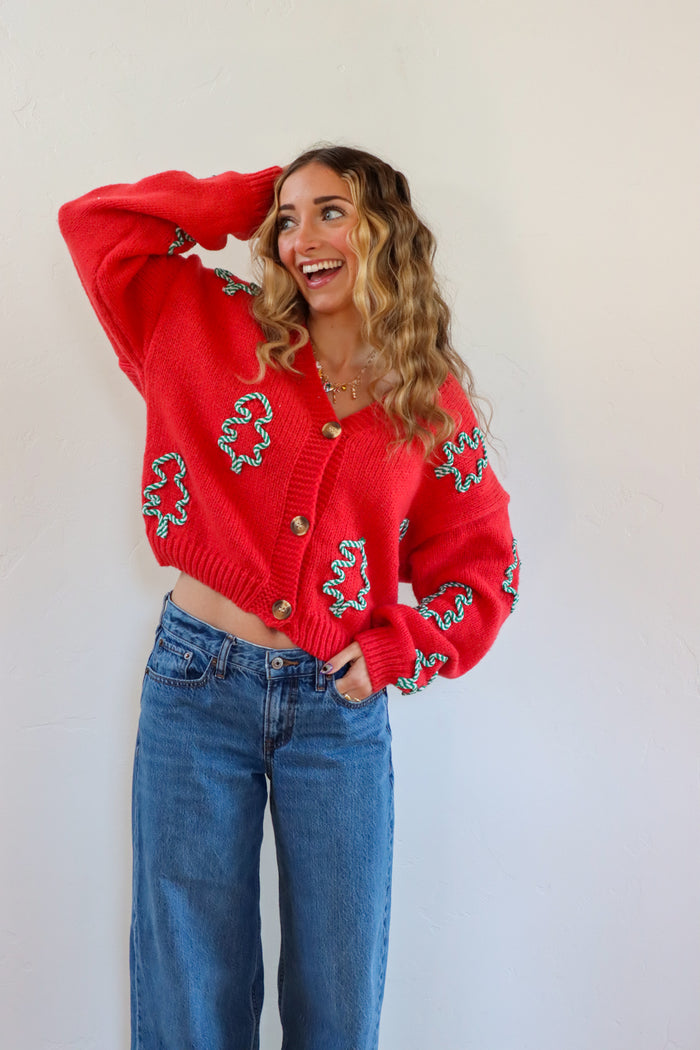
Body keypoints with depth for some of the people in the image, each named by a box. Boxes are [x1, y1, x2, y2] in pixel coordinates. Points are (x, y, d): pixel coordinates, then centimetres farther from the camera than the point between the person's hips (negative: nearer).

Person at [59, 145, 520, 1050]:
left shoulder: (433, 401, 4)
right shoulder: (218, 330, 4)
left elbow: (481, 564, 9)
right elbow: (97, 221, 5)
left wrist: (395, 650, -5)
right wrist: (255, 201, 4)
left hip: (341, 707, 1)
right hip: (198, 684, 0)